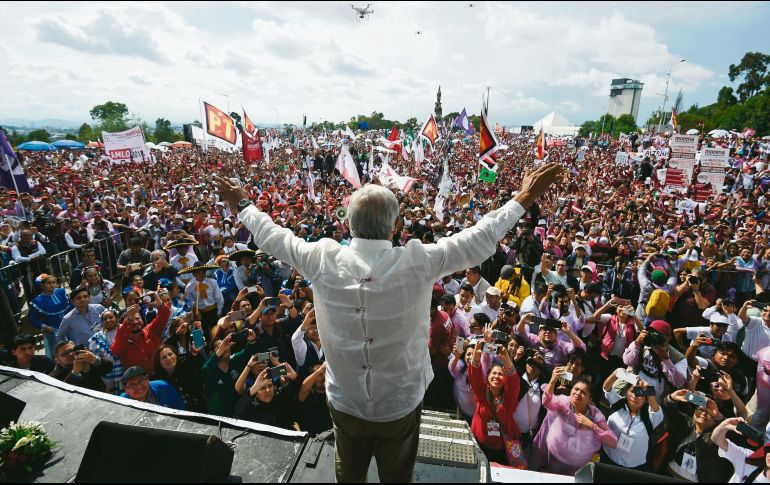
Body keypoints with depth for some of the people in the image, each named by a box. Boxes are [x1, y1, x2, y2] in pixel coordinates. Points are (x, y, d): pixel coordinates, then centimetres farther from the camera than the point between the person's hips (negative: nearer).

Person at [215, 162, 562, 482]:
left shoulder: (324, 260, -19)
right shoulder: (417, 262, -24)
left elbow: (274, 238, -1)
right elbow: (480, 240, -12)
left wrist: (243, 205, 17)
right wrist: (523, 199, 1)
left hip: (344, 403, 2)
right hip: (401, 405, -1)